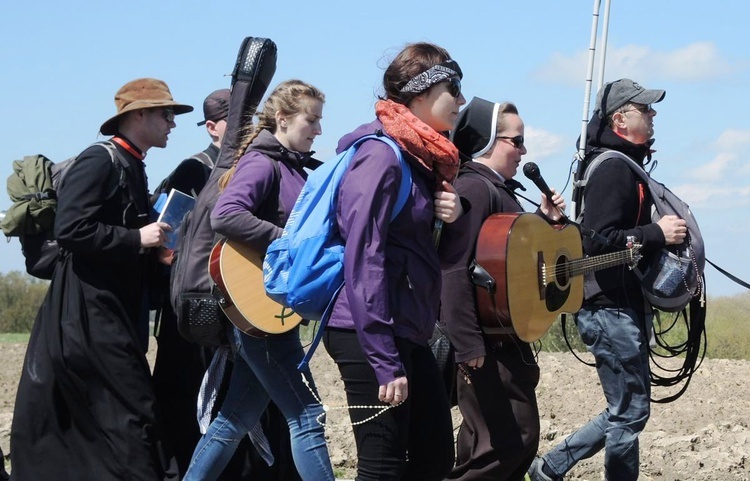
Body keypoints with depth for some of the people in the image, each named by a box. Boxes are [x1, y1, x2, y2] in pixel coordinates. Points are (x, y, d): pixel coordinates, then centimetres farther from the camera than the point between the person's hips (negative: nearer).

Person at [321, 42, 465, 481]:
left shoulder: (424, 156, 12)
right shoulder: (382, 156, -15)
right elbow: (364, 260, -21)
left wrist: (449, 214, 0)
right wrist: (384, 363, -23)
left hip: (409, 336, 10)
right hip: (370, 336, -10)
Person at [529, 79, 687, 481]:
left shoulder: (625, 166, 17)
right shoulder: (612, 167, -15)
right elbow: (599, 240, -25)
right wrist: (658, 234, -21)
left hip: (624, 306, 10)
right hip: (612, 308, -10)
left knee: (626, 410, 16)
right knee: (631, 412, -4)